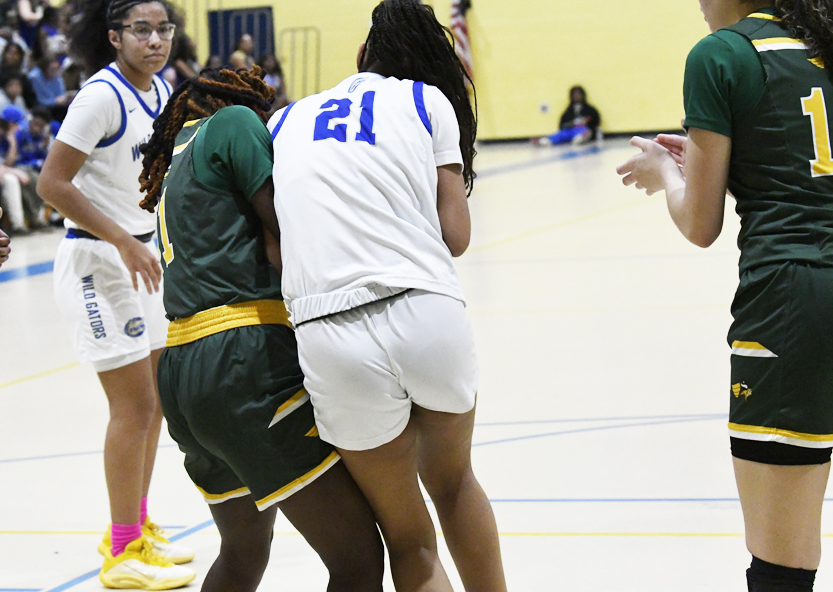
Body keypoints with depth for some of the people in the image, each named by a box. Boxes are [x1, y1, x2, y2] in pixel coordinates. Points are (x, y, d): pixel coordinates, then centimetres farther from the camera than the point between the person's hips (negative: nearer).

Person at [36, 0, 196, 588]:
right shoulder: (102, 95, -19)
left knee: (155, 399, 14)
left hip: (141, 256, 9)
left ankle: (137, 529, 28)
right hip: (96, 260, -9)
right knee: (135, 406, -6)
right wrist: (124, 242, -22)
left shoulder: (159, 90, 6)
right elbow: (53, 183, -20)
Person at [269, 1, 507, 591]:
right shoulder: (428, 100, 13)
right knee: (453, 481, 30)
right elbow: (455, 236, 7)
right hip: (429, 315, -1)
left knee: (408, 538, 16)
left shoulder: (286, 120, 21)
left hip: (333, 338, 1)